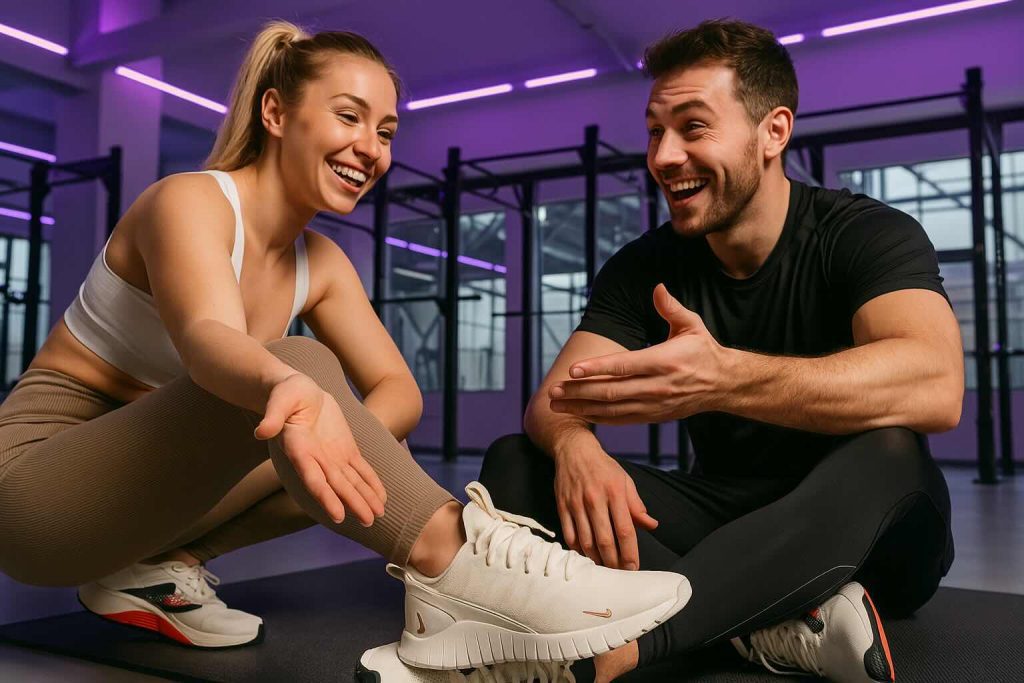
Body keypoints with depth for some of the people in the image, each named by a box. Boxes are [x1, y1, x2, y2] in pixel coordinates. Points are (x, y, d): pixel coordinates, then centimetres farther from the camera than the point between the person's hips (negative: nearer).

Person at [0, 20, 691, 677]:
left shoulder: (320, 263, 3)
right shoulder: (189, 201, -17)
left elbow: (399, 391, -5)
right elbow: (205, 335, -38)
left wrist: (335, 439, -28)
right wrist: (287, 390, -61)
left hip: (145, 487, 7)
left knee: (377, 450, -6)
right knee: (301, 360, -30)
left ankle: (158, 566, -9)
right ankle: (454, 570, -40)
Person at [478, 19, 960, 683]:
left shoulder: (866, 234, -13)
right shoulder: (643, 267, -1)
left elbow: (934, 386, -34)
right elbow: (553, 399, -11)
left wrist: (724, 378, -49)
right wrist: (573, 445, -37)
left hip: (852, 532, -3)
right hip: (723, 511, 4)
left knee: (889, 453, -37)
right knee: (512, 466, -15)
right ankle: (778, 628, -27)